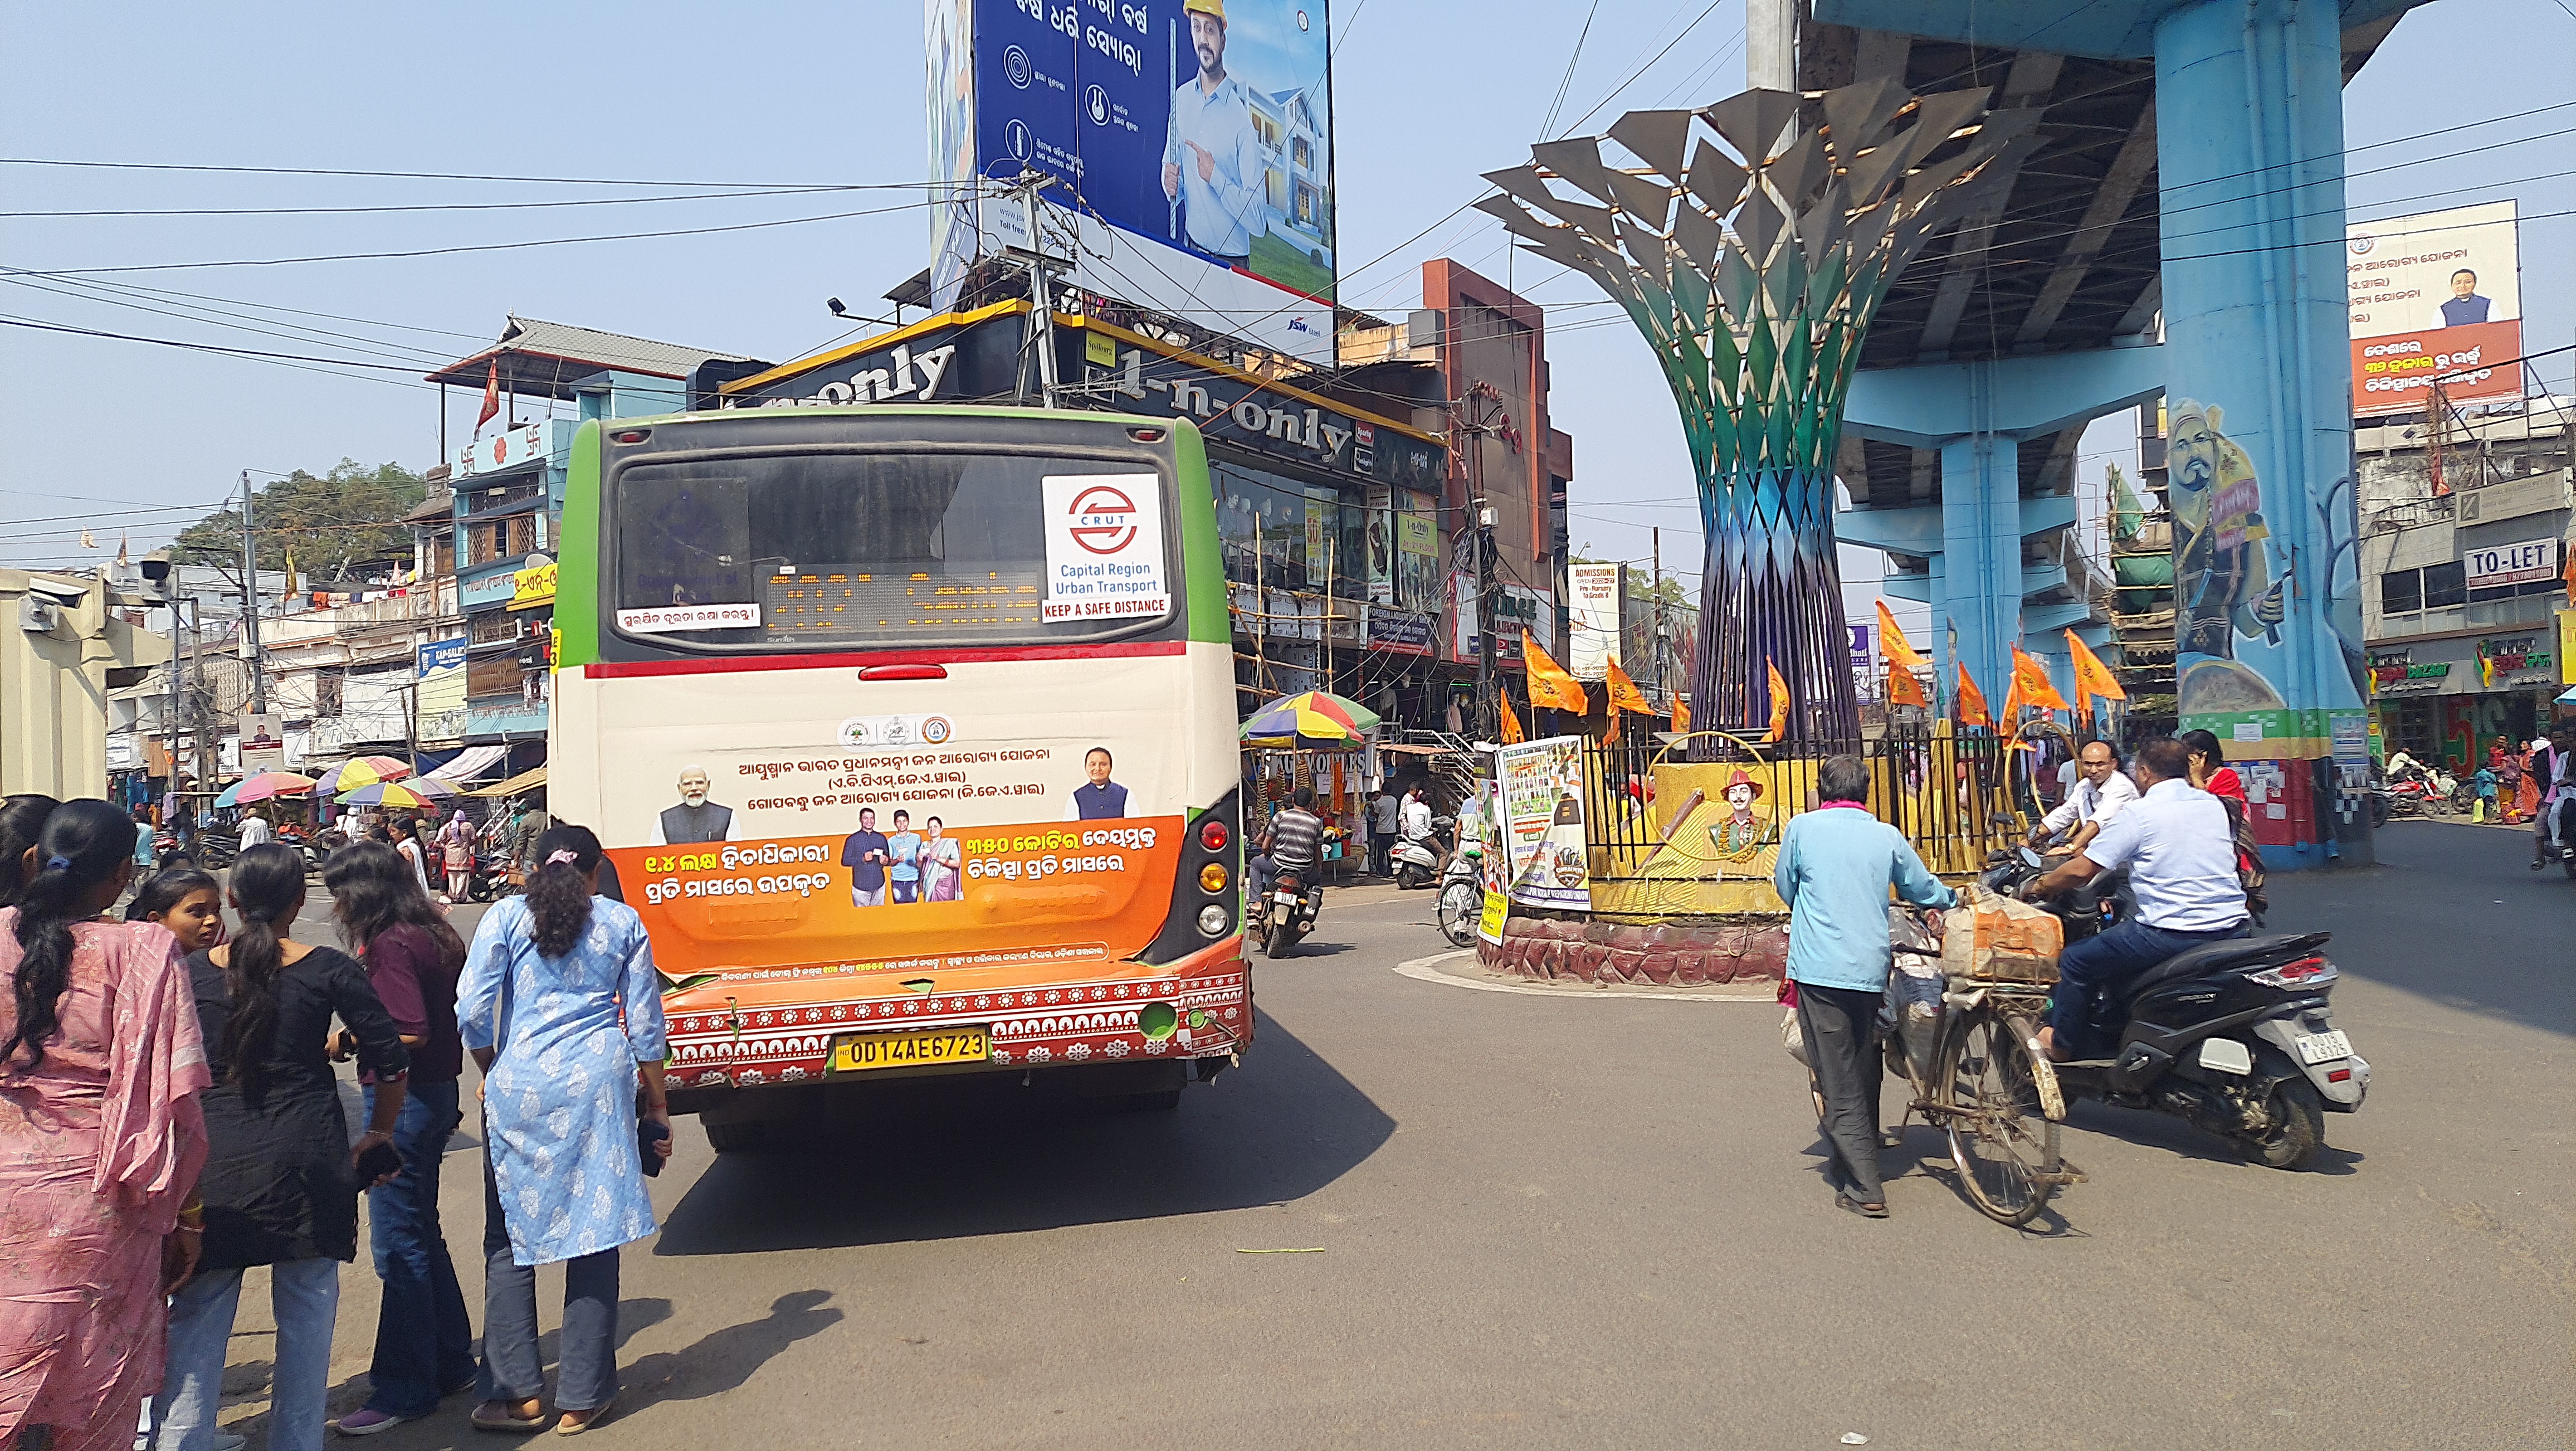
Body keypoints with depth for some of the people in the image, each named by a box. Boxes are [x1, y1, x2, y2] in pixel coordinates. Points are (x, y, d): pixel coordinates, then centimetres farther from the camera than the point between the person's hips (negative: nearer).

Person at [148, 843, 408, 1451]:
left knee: (196, 1319, 8)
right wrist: (378, 1135, 11)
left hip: (214, 1158, 1)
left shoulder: (194, 971, 2)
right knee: (306, 1311, 10)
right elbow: (390, 1060, -4)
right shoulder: (330, 970, -3)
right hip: (308, 1159, -1)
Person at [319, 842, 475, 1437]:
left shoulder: (390, 945, -17)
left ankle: (404, 1391, 7)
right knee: (422, 1234, 19)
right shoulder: (435, 934, 10)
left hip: (405, 1100, -10)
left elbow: (410, 1033, -24)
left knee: (399, 1246, -1)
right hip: (435, 1093, 10)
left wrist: (344, 1042, -12)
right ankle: (450, 1361, 30)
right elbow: (448, 1018, 14)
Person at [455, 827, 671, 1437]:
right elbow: (645, 1025, 8)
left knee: (512, 1239, 11)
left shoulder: (506, 917, 6)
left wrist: (493, 1073, 16)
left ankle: (514, 1392, 13)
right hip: (598, 1083, 0)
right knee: (594, 1237, 5)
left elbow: (473, 1011, -1)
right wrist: (657, 1103, 16)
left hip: (519, 1085, 0)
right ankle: (581, 1399, 11)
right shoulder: (623, 923, 8)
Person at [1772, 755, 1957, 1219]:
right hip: (1872, 970, 4)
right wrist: (1956, 898, 39)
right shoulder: (1887, 836, 7)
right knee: (1864, 1076, 20)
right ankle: (1854, 1160, 34)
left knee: (1839, 1081, -2)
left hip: (1819, 969, -4)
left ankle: (1864, 1188, -5)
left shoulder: (1803, 827, -1)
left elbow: (1785, 889, 11)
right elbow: (1926, 892, 17)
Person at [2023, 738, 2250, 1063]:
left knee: (2076, 960, 9)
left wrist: (2040, 886, 11)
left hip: (2172, 933, -8)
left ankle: (2062, 1047, 20)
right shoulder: (2215, 805, 11)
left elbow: (2081, 870, -8)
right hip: (2232, 926, 8)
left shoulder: (2138, 814, -8)